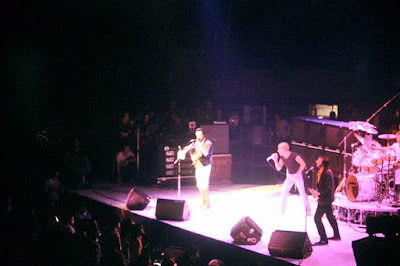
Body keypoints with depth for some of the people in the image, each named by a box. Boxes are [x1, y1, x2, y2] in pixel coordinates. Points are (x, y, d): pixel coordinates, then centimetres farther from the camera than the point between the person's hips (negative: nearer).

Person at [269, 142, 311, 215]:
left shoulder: (294, 155, -22)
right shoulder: (282, 157, -1)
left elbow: (303, 164, -24)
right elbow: (278, 168, 2)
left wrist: (297, 173, -22)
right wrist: (275, 160, -11)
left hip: (297, 176, -7)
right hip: (289, 176, 7)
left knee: (302, 192, -7)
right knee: (284, 192, 4)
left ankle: (308, 211, 2)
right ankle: (282, 211, 16)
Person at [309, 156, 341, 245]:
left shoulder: (326, 174, -24)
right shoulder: (325, 172, 7)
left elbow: (329, 189, -27)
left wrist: (319, 193, -30)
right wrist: (317, 191, 6)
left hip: (325, 200, -11)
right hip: (327, 199, 11)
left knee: (317, 218, -8)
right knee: (330, 216, 22)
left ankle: (323, 240, -5)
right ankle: (336, 235, 35)